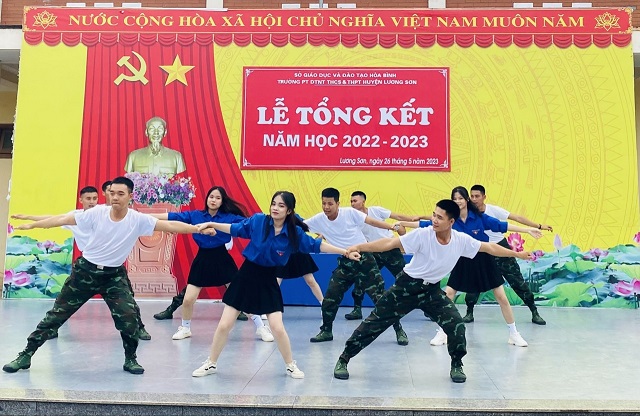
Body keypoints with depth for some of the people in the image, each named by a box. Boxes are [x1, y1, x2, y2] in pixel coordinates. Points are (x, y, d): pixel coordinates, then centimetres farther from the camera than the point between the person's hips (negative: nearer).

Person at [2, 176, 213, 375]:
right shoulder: (96, 213, -13)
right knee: (57, 313, 8)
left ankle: (130, 359, 12)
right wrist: (31, 225, -2)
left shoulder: (138, 220, -14)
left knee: (128, 316, -11)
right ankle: (26, 354, 25)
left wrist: (197, 229, -25)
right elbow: (62, 219, -6)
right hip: (85, 270, 1)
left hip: (114, 275, 0)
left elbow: (170, 225, -19)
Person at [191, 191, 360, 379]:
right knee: (224, 325, 3)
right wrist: (210, 224, 1)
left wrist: (345, 252, -7)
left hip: (268, 280, 0)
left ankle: (290, 365, 21)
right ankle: (211, 364, 26)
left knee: (278, 328, -5)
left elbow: (317, 245, -6)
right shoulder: (257, 220, -10)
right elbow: (234, 229, 4)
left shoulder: (294, 233, -11)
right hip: (246, 275, 1)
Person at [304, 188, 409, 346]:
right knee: (329, 299, 1)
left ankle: (399, 330, 11)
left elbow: (372, 222, -10)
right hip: (344, 264, 4)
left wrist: (393, 227, -18)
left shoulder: (350, 213, -13)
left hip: (364, 259, -4)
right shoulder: (318, 219, -3)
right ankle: (326, 331, 22)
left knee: (381, 297, -3)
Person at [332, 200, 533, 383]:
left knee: (456, 324, -11)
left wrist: (516, 254, 10)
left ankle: (456, 366, 17)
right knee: (375, 322, -3)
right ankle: (344, 358, 11)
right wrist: (360, 247, -34)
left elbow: (489, 248, 3)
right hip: (407, 285, -3)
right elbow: (390, 243, -27)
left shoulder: (462, 240, -11)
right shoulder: (423, 234, -22)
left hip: (432, 289, 3)